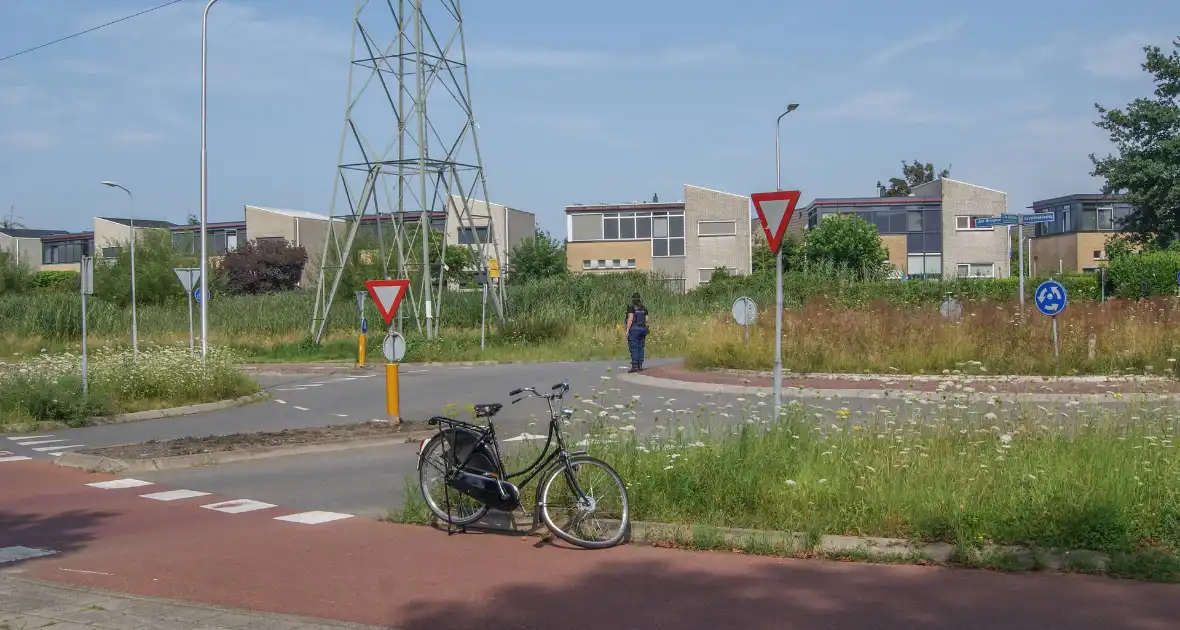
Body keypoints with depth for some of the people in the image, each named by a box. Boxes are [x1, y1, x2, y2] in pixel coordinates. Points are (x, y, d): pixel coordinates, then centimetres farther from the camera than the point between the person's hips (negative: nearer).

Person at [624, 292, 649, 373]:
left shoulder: (631, 307, -8)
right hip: (643, 329, 6)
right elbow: (646, 320, 10)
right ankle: (640, 365, 11)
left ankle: (634, 366, -11)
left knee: (633, 348, -6)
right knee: (640, 347, 11)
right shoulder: (644, 308, 10)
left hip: (634, 328, -6)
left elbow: (630, 319, -15)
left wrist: (627, 330, -13)